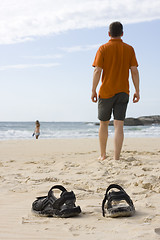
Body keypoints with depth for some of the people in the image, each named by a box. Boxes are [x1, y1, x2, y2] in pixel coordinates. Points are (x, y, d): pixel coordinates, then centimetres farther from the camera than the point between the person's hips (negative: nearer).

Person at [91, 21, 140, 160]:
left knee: (104, 123, 14)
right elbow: (134, 71, -1)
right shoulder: (129, 49, 3)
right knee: (119, 125, -1)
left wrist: (93, 90, -3)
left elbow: (97, 71, -9)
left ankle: (103, 155, 22)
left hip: (106, 92, -1)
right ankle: (116, 158, -6)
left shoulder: (103, 49, -2)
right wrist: (137, 91, 3)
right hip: (123, 92, 1)